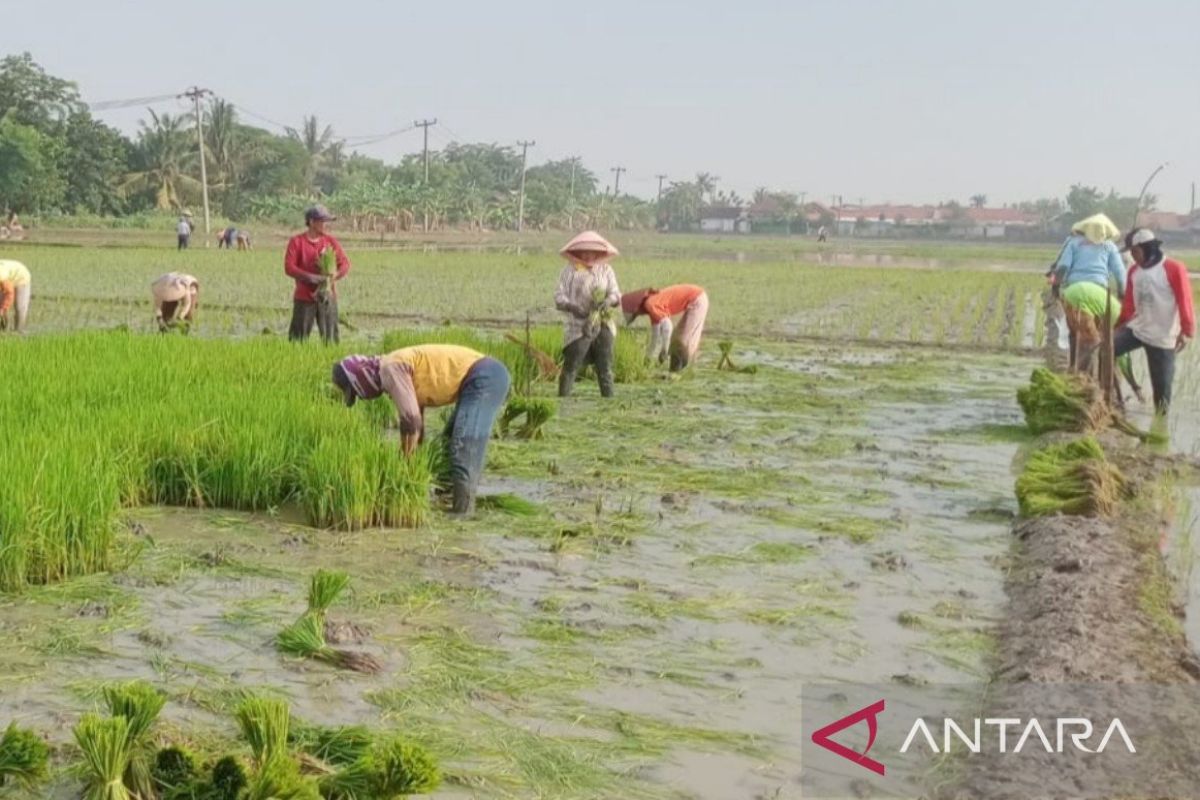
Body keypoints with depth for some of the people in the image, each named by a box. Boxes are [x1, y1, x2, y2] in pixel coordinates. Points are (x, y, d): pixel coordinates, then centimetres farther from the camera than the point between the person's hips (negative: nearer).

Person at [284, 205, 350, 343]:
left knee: (330, 337, 3)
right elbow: (289, 267, -8)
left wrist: (334, 277, -13)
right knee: (298, 337, -1)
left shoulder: (330, 241, 8)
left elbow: (345, 263, 7)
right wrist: (310, 277, -21)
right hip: (304, 297, -2)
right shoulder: (297, 241, 0)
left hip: (327, 296, 2)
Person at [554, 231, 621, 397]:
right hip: (578, 327, -3)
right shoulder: (569, 271, 2)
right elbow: (559, 297, -2)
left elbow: (616, 294, 7)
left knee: (605, 368, 8)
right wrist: (572, 307, -22)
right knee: (570, 367, -8)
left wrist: (609, 300, -17)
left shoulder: (606, 270, 13)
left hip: (603, 327, 4)